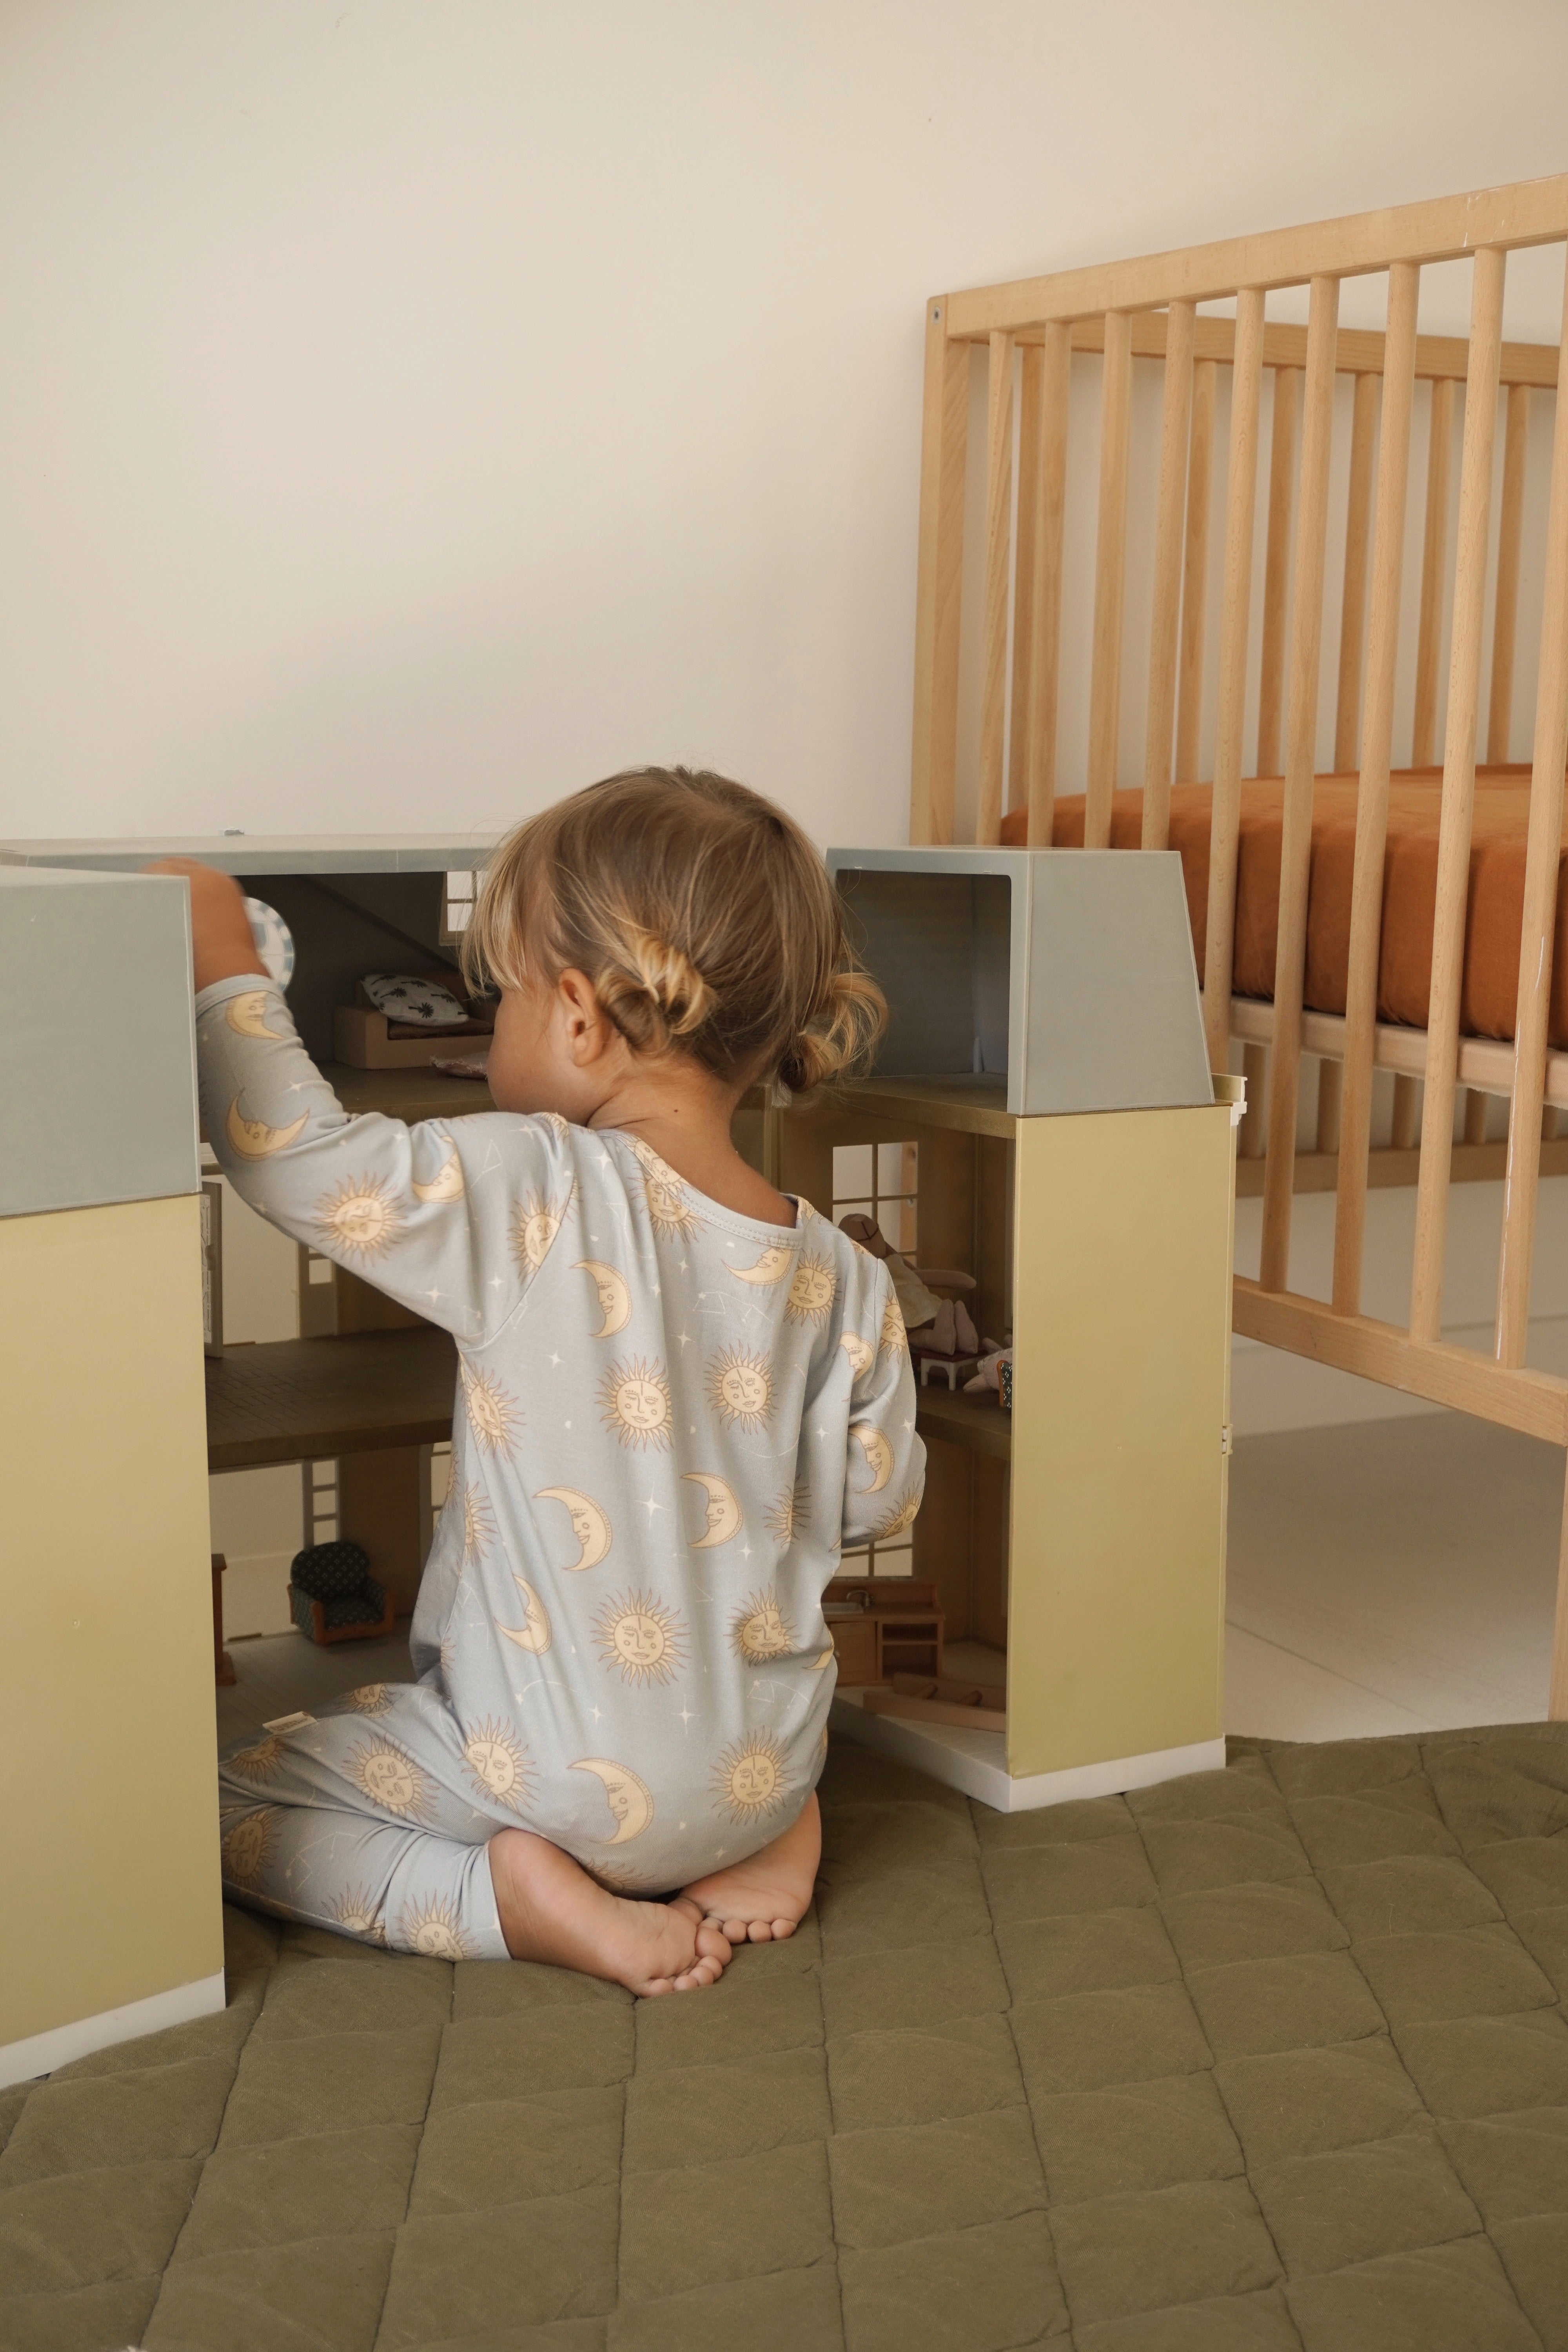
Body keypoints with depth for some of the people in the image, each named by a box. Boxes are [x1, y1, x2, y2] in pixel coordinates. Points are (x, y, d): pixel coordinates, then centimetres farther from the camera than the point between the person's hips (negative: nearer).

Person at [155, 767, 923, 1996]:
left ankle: (522, 1895, -6)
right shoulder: (841, 1275, -9)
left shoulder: (534, 1199, -24)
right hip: (763, 1763, 6)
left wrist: (222, 958, -9)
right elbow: (878, 1499, 1)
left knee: (231, 1801, 12)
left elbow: (294, 1153, -24)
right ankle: (770, 1832, 14)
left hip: (569, 1785, -5)